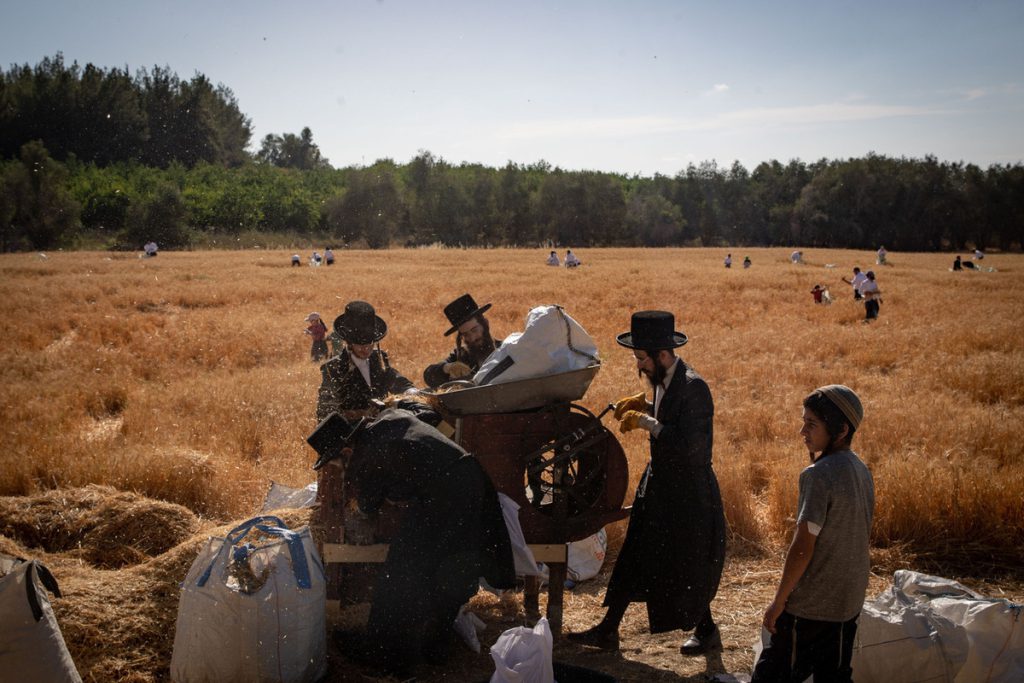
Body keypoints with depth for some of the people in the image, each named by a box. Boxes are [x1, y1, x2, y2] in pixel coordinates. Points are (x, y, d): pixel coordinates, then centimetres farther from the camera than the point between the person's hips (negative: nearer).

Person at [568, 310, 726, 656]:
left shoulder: (693, 388, -24)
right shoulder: (664, 380, 3)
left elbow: (686, 445, -30)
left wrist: (646, 422, -25)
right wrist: (645, 405, 3)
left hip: (687, 494, -9)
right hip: (658, 484, 9)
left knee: (685, 570, 7)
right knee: (633, 558, 13)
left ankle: (707, 631, 30)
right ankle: (608, 630, 22)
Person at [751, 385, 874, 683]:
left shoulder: (819, 474, -21)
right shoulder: (861, 470, 4)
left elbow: (802, 548, -21)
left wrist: (779, 601, -13)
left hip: (811, 605, -8)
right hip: (849, 602, 9)